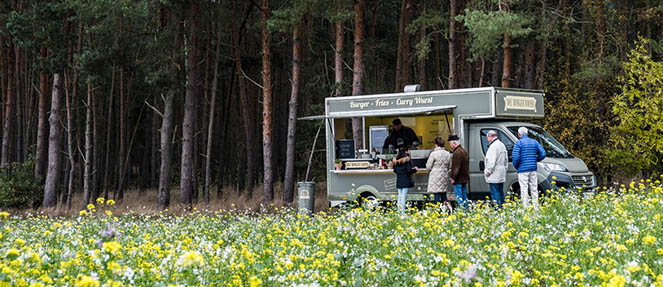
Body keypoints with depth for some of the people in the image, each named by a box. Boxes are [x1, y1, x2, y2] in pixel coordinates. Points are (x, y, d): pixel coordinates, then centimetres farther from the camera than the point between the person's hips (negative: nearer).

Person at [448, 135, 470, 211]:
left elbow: (456, 167, -22)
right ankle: (467, 209, 17)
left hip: (458, 179, -10)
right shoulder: (464, 151, 13)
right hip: (465, 178, 10)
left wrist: (453, 178, -17)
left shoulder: (456, 153, -18)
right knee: (464, 195, 15)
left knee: (459, 196, -6)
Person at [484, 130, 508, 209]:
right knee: (501, 192, 14)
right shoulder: (502, 145, 17)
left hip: (494, 176, -10)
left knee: (495, 193, -8)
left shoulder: (493, 146, -16)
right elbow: (506, 159, 23)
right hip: (501, 175, 10)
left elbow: (492, 161, -21)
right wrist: (505, 168, 23)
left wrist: (488, 171, -14)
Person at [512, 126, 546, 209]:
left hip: (523, 169, -5)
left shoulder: (518, 143, -6)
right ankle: (536, 208, 11)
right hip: (533, 169, 5)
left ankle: (526, 208, -8)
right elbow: (543, 154, 6)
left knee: (524, 190, -4)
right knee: (534, 189, 10)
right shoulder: (534, 142, 10)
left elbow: (515, 157, -15)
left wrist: (516, 166, 2)